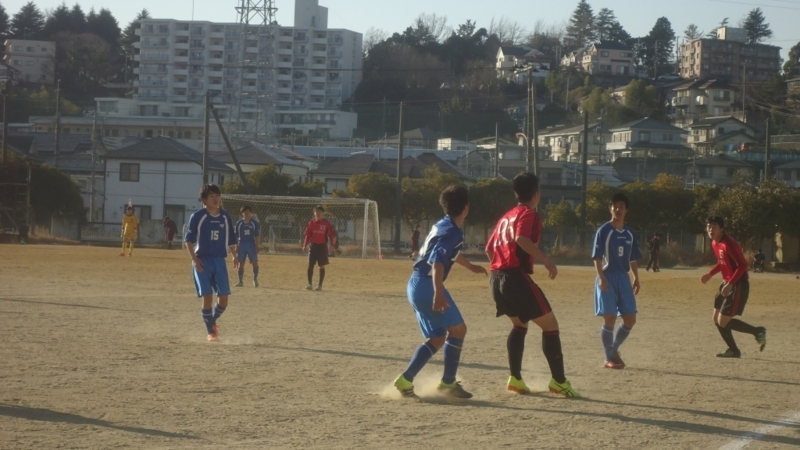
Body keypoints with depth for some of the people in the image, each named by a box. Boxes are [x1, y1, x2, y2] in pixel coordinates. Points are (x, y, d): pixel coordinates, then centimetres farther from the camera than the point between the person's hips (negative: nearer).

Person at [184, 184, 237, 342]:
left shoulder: (225, 216, 7)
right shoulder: (198, 216, -5)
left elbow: (231, 239, 15)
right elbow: (188, 240, -3)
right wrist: (195, 259, -12)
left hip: (220, 260, 4)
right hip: (202, 260, -4)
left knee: (223, 298, -2)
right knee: (207, 296, -8)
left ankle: (213, 321, 27)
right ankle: (211, 331, 6)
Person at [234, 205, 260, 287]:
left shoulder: (254, 223, 3)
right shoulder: (239, 223, 5)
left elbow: (257, 236, 4)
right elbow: (236, 236, 6)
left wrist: (257, 246, -4)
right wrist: (236, 246, 0)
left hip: (251, 244, -1)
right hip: (242, 244, 1)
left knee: (255, 262, -5)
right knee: (241, 263, 1)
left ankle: (255, 279, 10)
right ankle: (240, 281, 7)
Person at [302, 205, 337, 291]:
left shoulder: (326, 223, -3)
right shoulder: (311, 222, 3)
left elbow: (331, 234, -2)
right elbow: (308, 234, 7)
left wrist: (332, 244, -13)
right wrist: (305, 245, -1)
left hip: (322, 246, -2)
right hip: (313, 245, 2)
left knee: (322, 266, 2)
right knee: (310, 265, 0)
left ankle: (320, 285, 9)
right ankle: (309, 284, 7)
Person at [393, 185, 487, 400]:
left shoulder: (443, 225, 17)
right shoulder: (454, 232, -13)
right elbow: (438, 261, -27)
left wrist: (470, 266, 58)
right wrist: (438, 293, -39)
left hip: (415, 285, 9)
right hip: (427, 285, -9)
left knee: (437, 338, 13)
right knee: (457, 328, 0)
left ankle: (405, 380, 4)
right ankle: (448, 383, 1)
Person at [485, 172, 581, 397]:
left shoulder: (507, 216, 21)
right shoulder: (530, 214, -3)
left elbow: (489, 248, 22)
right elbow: (522, 239, -22)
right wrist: (545, 259, -21)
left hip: (496, 278, 9)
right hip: (516, 276, -9)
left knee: (519, 324, 25)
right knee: (550, 324, 0)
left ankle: (515, 379, 16)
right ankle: (559, 381, -3)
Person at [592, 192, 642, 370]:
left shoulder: (629, 233, 11)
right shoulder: (604, 231, -7)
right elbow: (597, 257, -12)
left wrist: (636, 279, 12)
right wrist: (601, 277, -21)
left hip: (624, 278, 6)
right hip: (608, 277, -6)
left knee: (630, 319, 5)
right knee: (610, 318, -8)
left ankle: (614, 349, 24)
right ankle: (609, 358, 2)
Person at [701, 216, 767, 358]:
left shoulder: (729, 244, -22)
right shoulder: (714, 243, 7)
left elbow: (742, 265, -25)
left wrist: (730, 284, -29)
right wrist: (710, 274, 11)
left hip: (738, 285, -10)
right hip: (726, 284, 10)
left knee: (723, 322, -10)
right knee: (716, 319, 10)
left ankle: (758, 331, 4)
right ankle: (733, 350, 19)